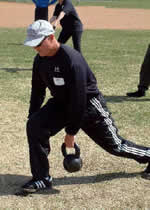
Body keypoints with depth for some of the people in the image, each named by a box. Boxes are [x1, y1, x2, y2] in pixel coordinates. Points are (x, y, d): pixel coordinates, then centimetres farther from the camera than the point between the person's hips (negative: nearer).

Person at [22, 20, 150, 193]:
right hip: (61, 103, 7)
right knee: (34, 125, -15)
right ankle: (42, 178, -5)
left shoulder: (71, 59, -30)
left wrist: (71, 131, -24)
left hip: (88, 104, -6)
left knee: (113, 144, 4)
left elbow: (78, 98, -28)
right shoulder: (40, 60, -5)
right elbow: (37, 91, 9)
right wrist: (32, 117, 4)